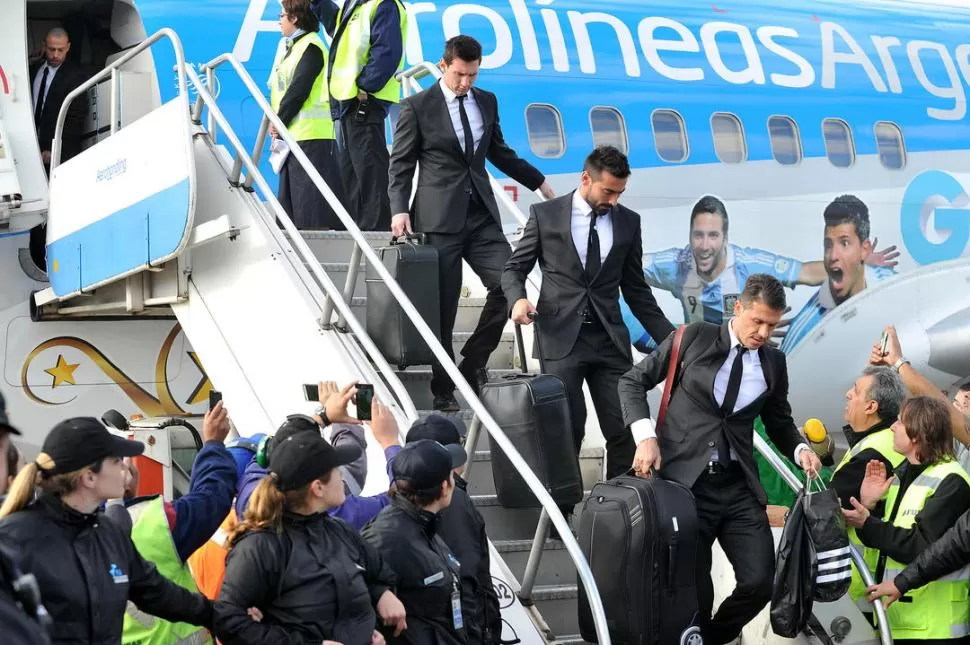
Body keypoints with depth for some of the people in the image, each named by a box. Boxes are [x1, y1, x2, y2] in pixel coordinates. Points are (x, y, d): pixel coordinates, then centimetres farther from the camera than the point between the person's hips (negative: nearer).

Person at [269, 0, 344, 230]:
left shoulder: (311, 47, -9)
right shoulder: (287, 46, 18)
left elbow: (298, 89, -16)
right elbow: (277, 88, 14)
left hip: (311, 133, -9)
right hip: (292, 132, 9)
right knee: (291, 191, 12)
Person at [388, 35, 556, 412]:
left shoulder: (487, 102, 12)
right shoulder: (417, 107, -2)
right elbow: (401, 163, -1)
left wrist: (539, 182, 27)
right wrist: (399, 209, -13)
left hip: (482, 215, 5)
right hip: (440, 218, -5)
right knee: (442, 307, -3)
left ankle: (473, 363, 6)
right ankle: (443, 390, 7)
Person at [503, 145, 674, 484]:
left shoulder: (628, 222, 10)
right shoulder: (545, 214, 3)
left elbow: (635, 289, 16)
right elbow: (514, 268, 8)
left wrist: (669, 337, 10)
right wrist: (518, 298, -14)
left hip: (610, 341, 3)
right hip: (562, 337, -3)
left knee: (624, 430, -3)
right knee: (567, 429, -6)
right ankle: (561, 506, 5)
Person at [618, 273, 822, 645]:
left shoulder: (774, 363, 9)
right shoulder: (695, 338, -1)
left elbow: (779, 422, 23)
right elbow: (633, 381, 4)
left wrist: (799, 449, 1)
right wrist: (646, 436, -10)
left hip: (737, 487, 3)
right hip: (683, 480, -3)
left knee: (760, 580, -6)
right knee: (692, 588, -2)